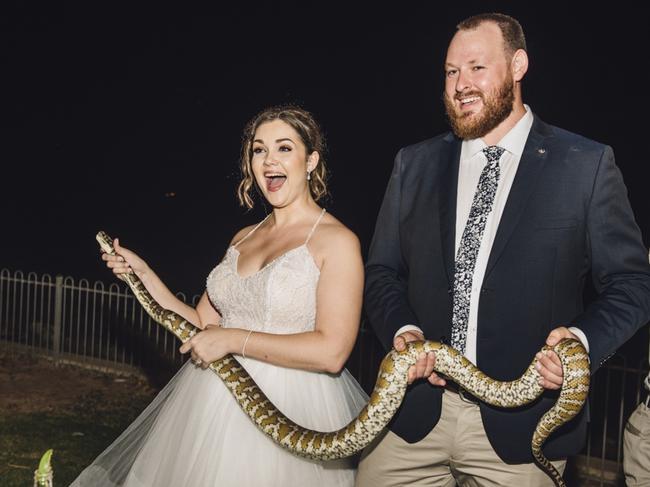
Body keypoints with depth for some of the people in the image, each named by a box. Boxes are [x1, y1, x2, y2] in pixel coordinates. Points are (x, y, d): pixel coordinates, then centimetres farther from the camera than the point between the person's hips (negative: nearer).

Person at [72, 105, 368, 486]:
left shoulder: (337, 241, -9)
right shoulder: (243, 238, 12)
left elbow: (332, 351, -19)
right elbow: (202, 326, 13)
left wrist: (233, 340, -16)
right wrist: (144, 276, 6)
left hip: (291, 409, -6)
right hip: (213, 404, 6)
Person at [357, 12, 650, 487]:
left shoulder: (586, 164, -3)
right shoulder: (414, 164, 7)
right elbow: (382, 270, 12)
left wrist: (583, 339, -18)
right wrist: (404, 331, -7)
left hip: (520, 427, -2)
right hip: (415, 413, 3)